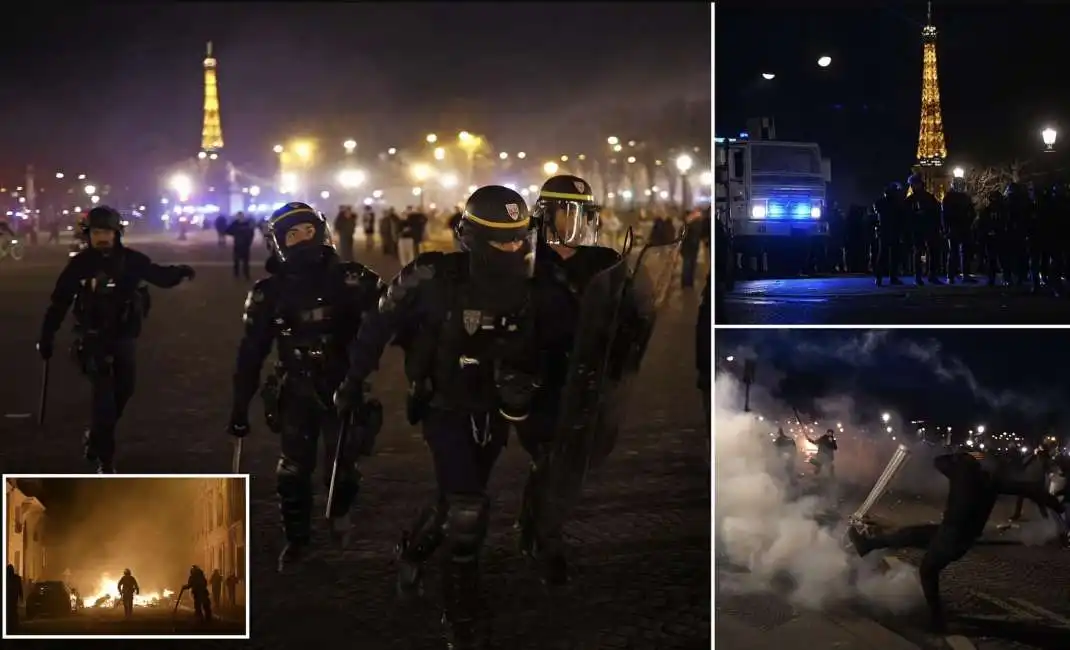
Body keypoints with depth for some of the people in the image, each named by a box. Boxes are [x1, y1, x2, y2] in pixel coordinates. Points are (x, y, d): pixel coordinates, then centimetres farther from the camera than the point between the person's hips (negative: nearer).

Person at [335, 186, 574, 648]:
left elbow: (549, 345, 5)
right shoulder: (435, 280, -23)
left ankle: (412, 551, 50)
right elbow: (381, 324, -10)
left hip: (494, 413, 5)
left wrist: (525, 380, -13)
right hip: (446, 408, -5)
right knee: (467, 512, -14)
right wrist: (354, 379, -4)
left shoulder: (530, 291, -10)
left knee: (455, 500, 20)